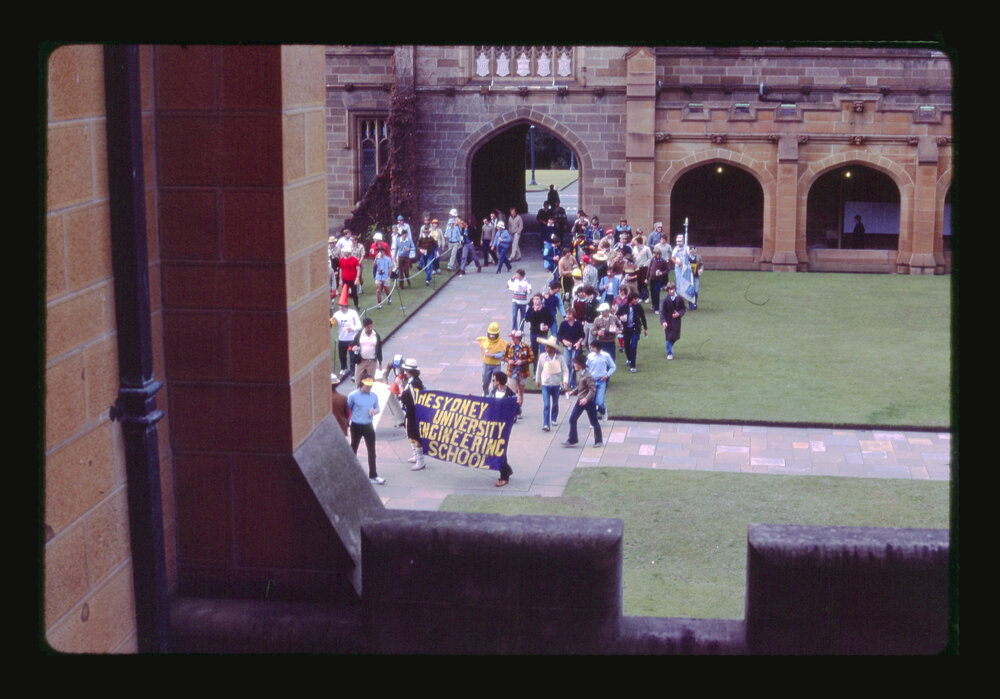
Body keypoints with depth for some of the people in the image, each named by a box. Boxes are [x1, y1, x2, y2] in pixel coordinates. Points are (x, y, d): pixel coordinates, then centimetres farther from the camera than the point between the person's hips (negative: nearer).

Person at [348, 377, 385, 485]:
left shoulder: (374, 396, 2)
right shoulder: (353, 395, -10)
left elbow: (377, 409, 13)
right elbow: (347, 409, -4)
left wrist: (374, 411, -10)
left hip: (368, 425, 3)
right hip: (356, 426, -3)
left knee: (372, 451, 2)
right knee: (353, 449, 13)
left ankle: (373, 475, 8)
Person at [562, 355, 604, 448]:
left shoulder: (587, 376, -21)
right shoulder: (578, 374, 7)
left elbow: (593, 389, -24)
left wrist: (586, 399, -33)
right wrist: (572, 392, 6)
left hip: (589, 401, -9)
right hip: (580, 400, 9)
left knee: (594, 422, 4)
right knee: (572, 419, 4)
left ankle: (599, 441, 17)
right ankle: (572, 440, 10)